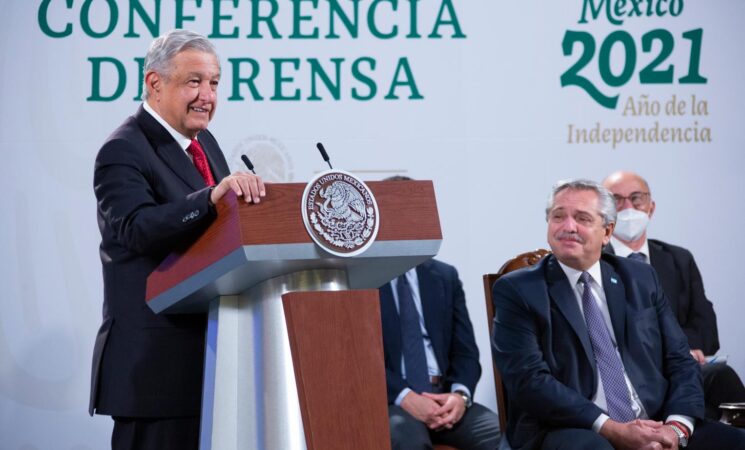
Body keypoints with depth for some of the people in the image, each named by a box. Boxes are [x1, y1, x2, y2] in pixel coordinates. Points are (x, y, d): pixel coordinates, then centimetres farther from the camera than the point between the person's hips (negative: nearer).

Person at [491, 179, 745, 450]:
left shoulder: (641, 279, 16)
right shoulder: (516, 290, 3)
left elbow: (680, 362, 12)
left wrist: (676, 427, -8)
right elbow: (529, 380, -8)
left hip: (655, 427, 4)